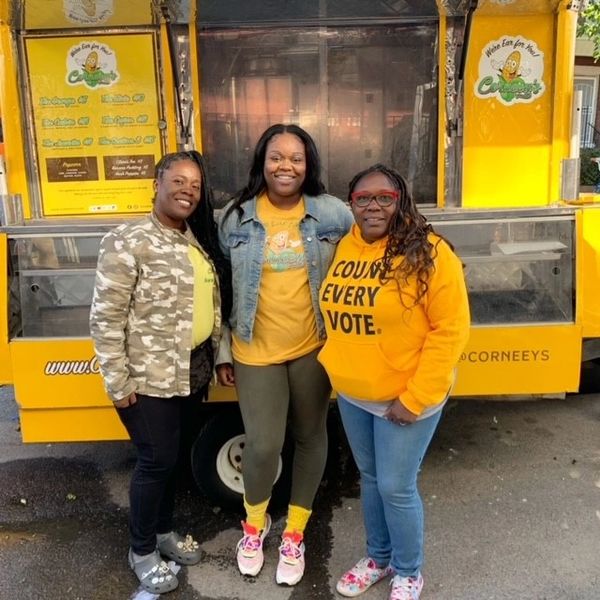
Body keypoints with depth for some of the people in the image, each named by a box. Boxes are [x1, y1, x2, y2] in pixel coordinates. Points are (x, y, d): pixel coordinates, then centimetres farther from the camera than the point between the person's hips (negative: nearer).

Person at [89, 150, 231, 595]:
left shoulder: (199, 240, 6)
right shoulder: (127, 242, -16)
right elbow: (105, 318, -16)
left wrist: (217, 358, 13)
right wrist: (118, 383, -15)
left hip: (191, 371, 7)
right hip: (149, 378, -7)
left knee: (172, 454, 19)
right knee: (156, 459, 4)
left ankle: (164, 530, 41)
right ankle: (142, 550, 27)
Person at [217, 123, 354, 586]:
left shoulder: (332, 214, -5)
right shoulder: (237, 217, -2)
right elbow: (224, 287, 5)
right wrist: (222, 353, 7)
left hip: (314, 348, 1)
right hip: (256, 352, 0)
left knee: (310, 437, 13)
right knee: (263, 446, 1)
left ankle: (295, 533, 35)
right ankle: (254, 524, 33)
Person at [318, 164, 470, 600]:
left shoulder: (428, 253, -17)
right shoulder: (344, 248, 1)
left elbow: (450, 329, -18)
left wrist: (415, 397, -19)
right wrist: (334, 366, 7)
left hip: (405, 398, -5)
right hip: (351, 394, 6)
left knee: (396, 487, 5)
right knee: (370, 478, 20)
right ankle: (378, 557, 44)